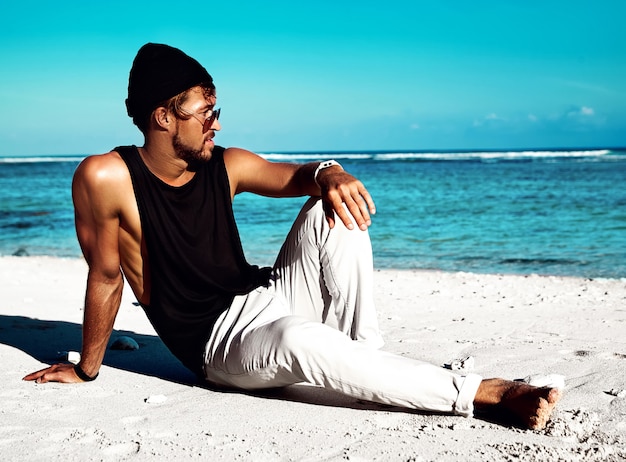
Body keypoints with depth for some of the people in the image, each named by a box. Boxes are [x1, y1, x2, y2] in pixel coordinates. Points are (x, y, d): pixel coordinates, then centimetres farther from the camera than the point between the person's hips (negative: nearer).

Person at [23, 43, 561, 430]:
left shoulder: (226, 165, 0)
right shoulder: (106, 179, -14)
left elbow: (300, 175, 8)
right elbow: (106, 276, -5)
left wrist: (331, 174, -18)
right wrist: (87, 368, 5)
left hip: (264, 299, 6)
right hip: (218, 345, -5)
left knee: (332, 209, -16)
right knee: (298, 340, -40)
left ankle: (370, 362, -18)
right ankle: (486, 394, -37)